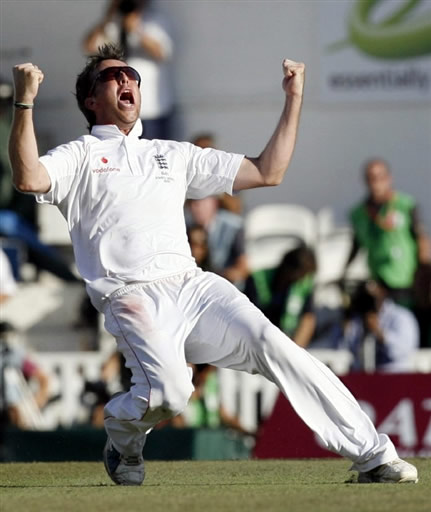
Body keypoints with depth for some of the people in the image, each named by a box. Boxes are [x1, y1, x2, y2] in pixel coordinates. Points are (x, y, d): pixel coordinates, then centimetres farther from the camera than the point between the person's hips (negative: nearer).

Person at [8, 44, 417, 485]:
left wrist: (293, 99, 21)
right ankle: (122, 438, 7)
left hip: (195, 285, 4)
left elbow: (267, 172, 25)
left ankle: (373, 455, -18)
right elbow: (28, 179, -10)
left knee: (272, 345, -19)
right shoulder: (79, 157, 13)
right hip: (132, 299, -4)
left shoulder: (173, 155, 26)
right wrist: (25, 101, -19)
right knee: (168, 392, -29)